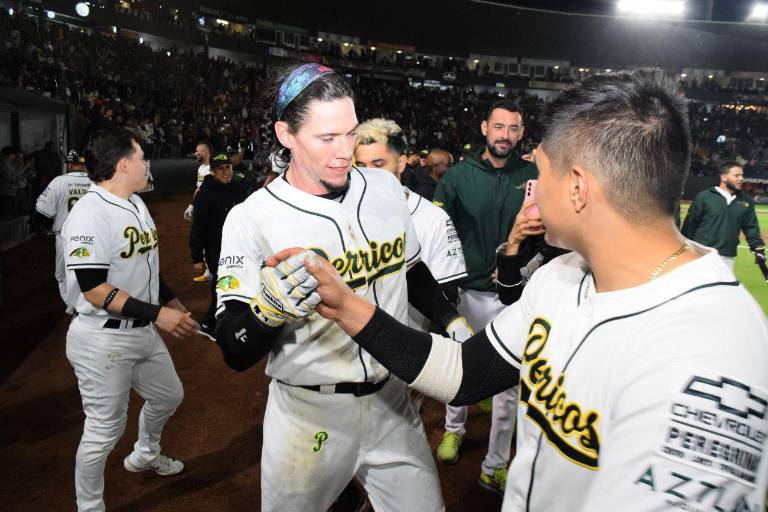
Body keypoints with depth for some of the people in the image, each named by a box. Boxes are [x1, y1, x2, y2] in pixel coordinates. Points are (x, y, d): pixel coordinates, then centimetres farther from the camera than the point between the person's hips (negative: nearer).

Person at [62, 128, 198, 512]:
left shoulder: (136, 203, 8)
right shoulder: (90, 213, -22)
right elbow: (93, 288, -27)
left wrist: (171, 300, 22)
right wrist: (156, 313, -30)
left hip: (144, 332, 9)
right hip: (103, 340, -9)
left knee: (169, 395, 24)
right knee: (105, 429, 4)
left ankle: (144, 456, 52)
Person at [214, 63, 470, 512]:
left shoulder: (386, 188, 0)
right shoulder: (252, 218, -14)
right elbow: (235, 354, -15)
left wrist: (453, 323, 5)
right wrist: (269, 308, -34)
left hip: (393, 403, 4)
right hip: (308, 414, -3)